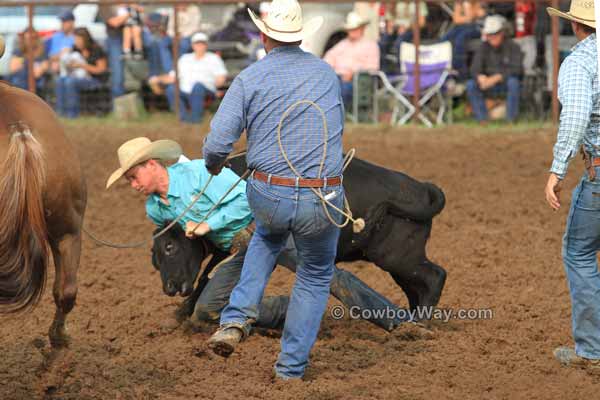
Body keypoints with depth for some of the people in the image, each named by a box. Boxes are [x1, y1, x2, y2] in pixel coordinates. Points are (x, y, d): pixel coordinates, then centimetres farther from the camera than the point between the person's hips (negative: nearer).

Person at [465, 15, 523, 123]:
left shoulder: (513, 47, -9)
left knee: (513, 82, -37)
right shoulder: (483, 47, 2)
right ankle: (482, 119, -18)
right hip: (489, 85, 3)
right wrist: (480, 77, -29)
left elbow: (516, 69, -20)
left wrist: (497, 77, -32)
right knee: (470, 84, -22)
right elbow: (475, 68, -4)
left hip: (506, 82, -3)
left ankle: (511, 119, -27)